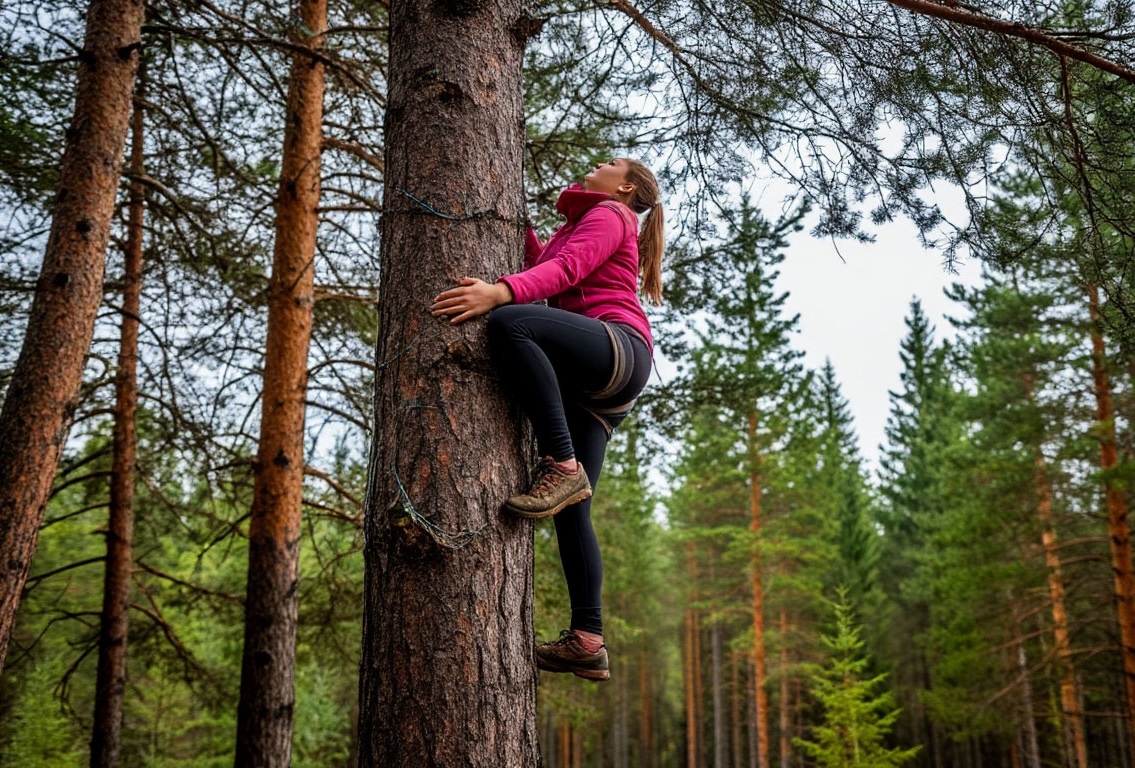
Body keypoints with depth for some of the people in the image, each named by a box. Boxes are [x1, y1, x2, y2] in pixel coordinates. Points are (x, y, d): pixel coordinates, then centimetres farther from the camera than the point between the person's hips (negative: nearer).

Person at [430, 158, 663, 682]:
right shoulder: (579, 227, 38)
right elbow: (540, 264, 31)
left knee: (508, 322, -34)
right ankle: (587, 641, -5)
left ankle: (561, 464, -34)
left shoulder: (609, 215, 8)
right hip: (587, 383, 9)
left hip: (619, 347, -9)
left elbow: (566, 268, -12)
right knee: (570, 509, -2)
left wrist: (501, 293, -27)